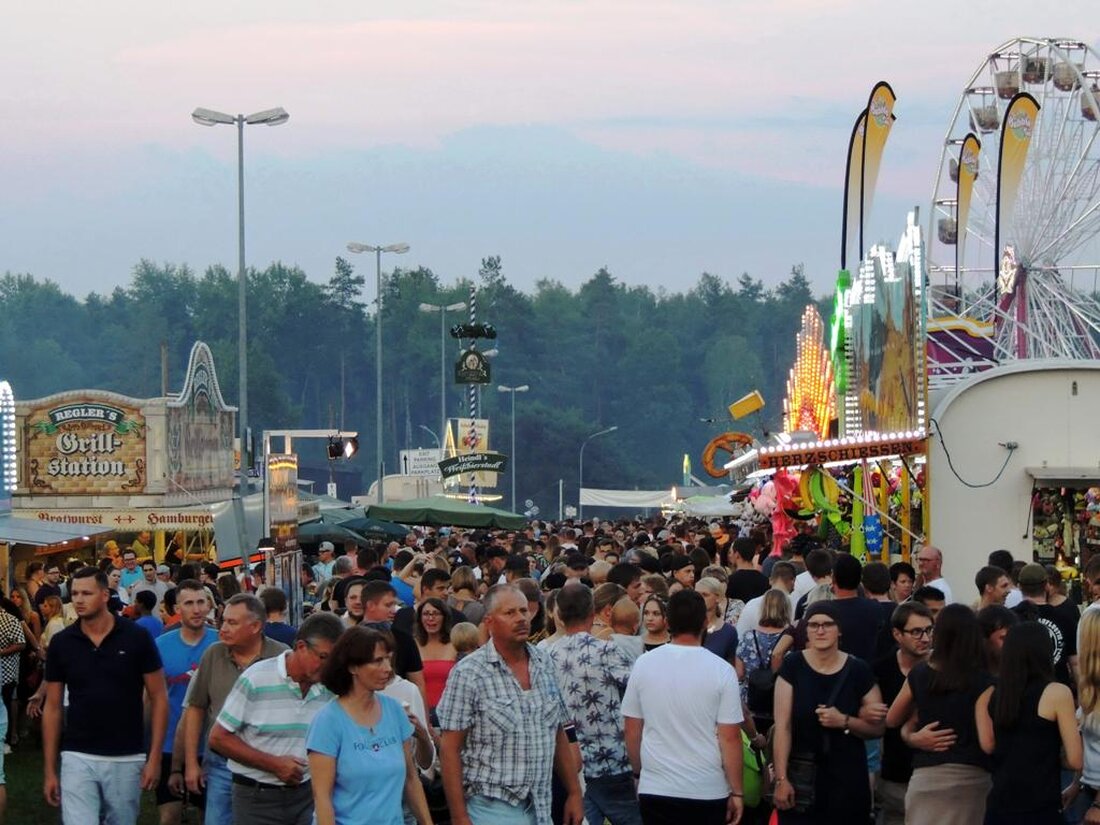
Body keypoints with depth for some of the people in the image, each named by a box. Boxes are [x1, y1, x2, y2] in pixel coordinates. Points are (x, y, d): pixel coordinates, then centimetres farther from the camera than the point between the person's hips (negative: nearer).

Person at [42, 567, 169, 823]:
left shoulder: (136, 638, -5)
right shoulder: (61, 643, 0)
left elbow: (158, 698, 0)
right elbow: (53, 707, 6)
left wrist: (155, 757, -7)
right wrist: (50, 769, 3)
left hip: (126, 759, 0)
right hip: (78, 758, 0)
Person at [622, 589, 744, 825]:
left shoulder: (644, 664, -2)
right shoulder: (721, 671, -8)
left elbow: (631, 729, 4)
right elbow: (729, 737, -9)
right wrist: (737, 792, -1)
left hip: (655, 789, 2)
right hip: (708, 793, -2)